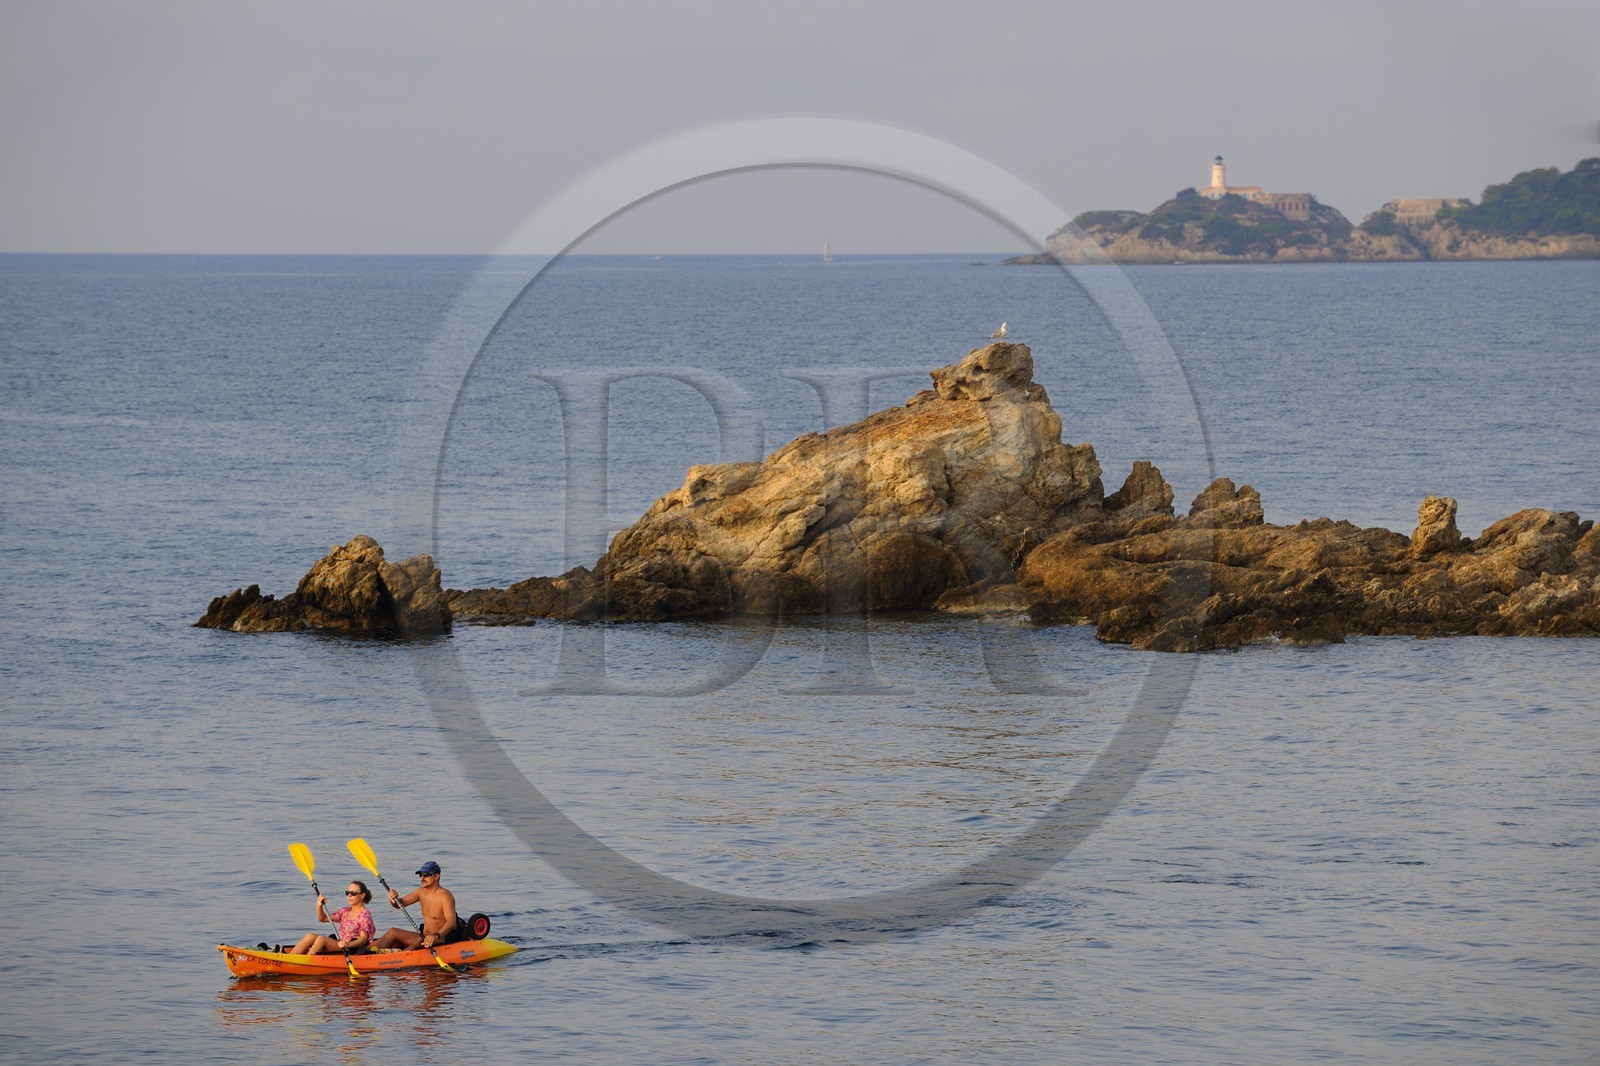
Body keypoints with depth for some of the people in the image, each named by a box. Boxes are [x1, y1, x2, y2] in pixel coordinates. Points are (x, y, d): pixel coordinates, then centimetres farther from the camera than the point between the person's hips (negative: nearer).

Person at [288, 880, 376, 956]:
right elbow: (322, 918, 19)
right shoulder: (345, 911, 17)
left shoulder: (364, 915, -6)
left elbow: (364, 939, -15)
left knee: (321, 938, -28)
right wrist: (319, 905, -1)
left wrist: (348, 944, -33)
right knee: (311, 936, -14)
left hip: (352, 950, -7)